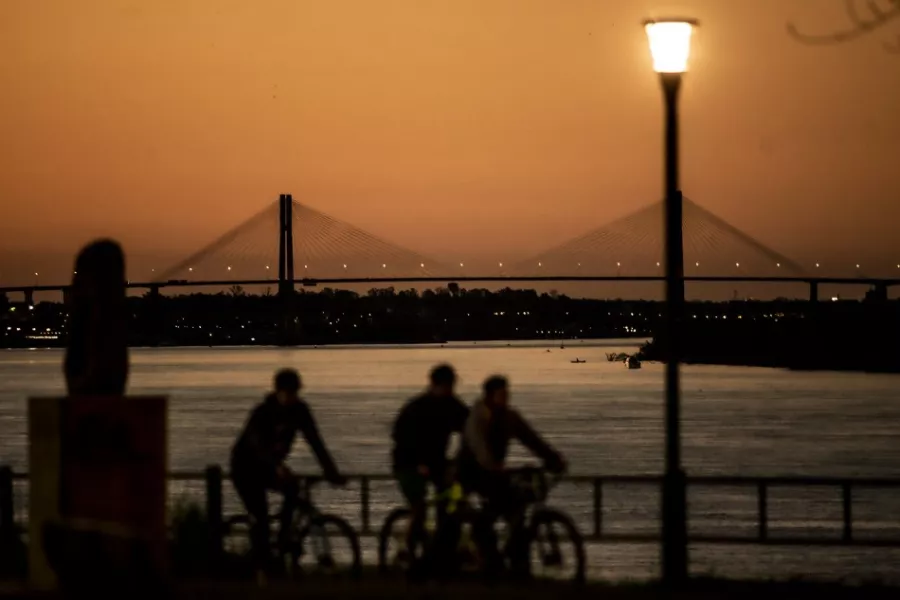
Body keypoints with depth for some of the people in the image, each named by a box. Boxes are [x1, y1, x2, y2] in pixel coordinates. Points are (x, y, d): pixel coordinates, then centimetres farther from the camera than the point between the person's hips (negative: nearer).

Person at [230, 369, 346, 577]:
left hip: (270, 466, 5)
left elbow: (315, 441, -12)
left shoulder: (299, 411, -11)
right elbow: (257, 443, -39)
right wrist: (277, 467, -55)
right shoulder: (262, 413, -26)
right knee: (259, 516, -16)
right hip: (246, 468, -5)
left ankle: (283, 541, -10)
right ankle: (262, 567, -8)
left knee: (293, 488, -24)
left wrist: (332, 472, -22)